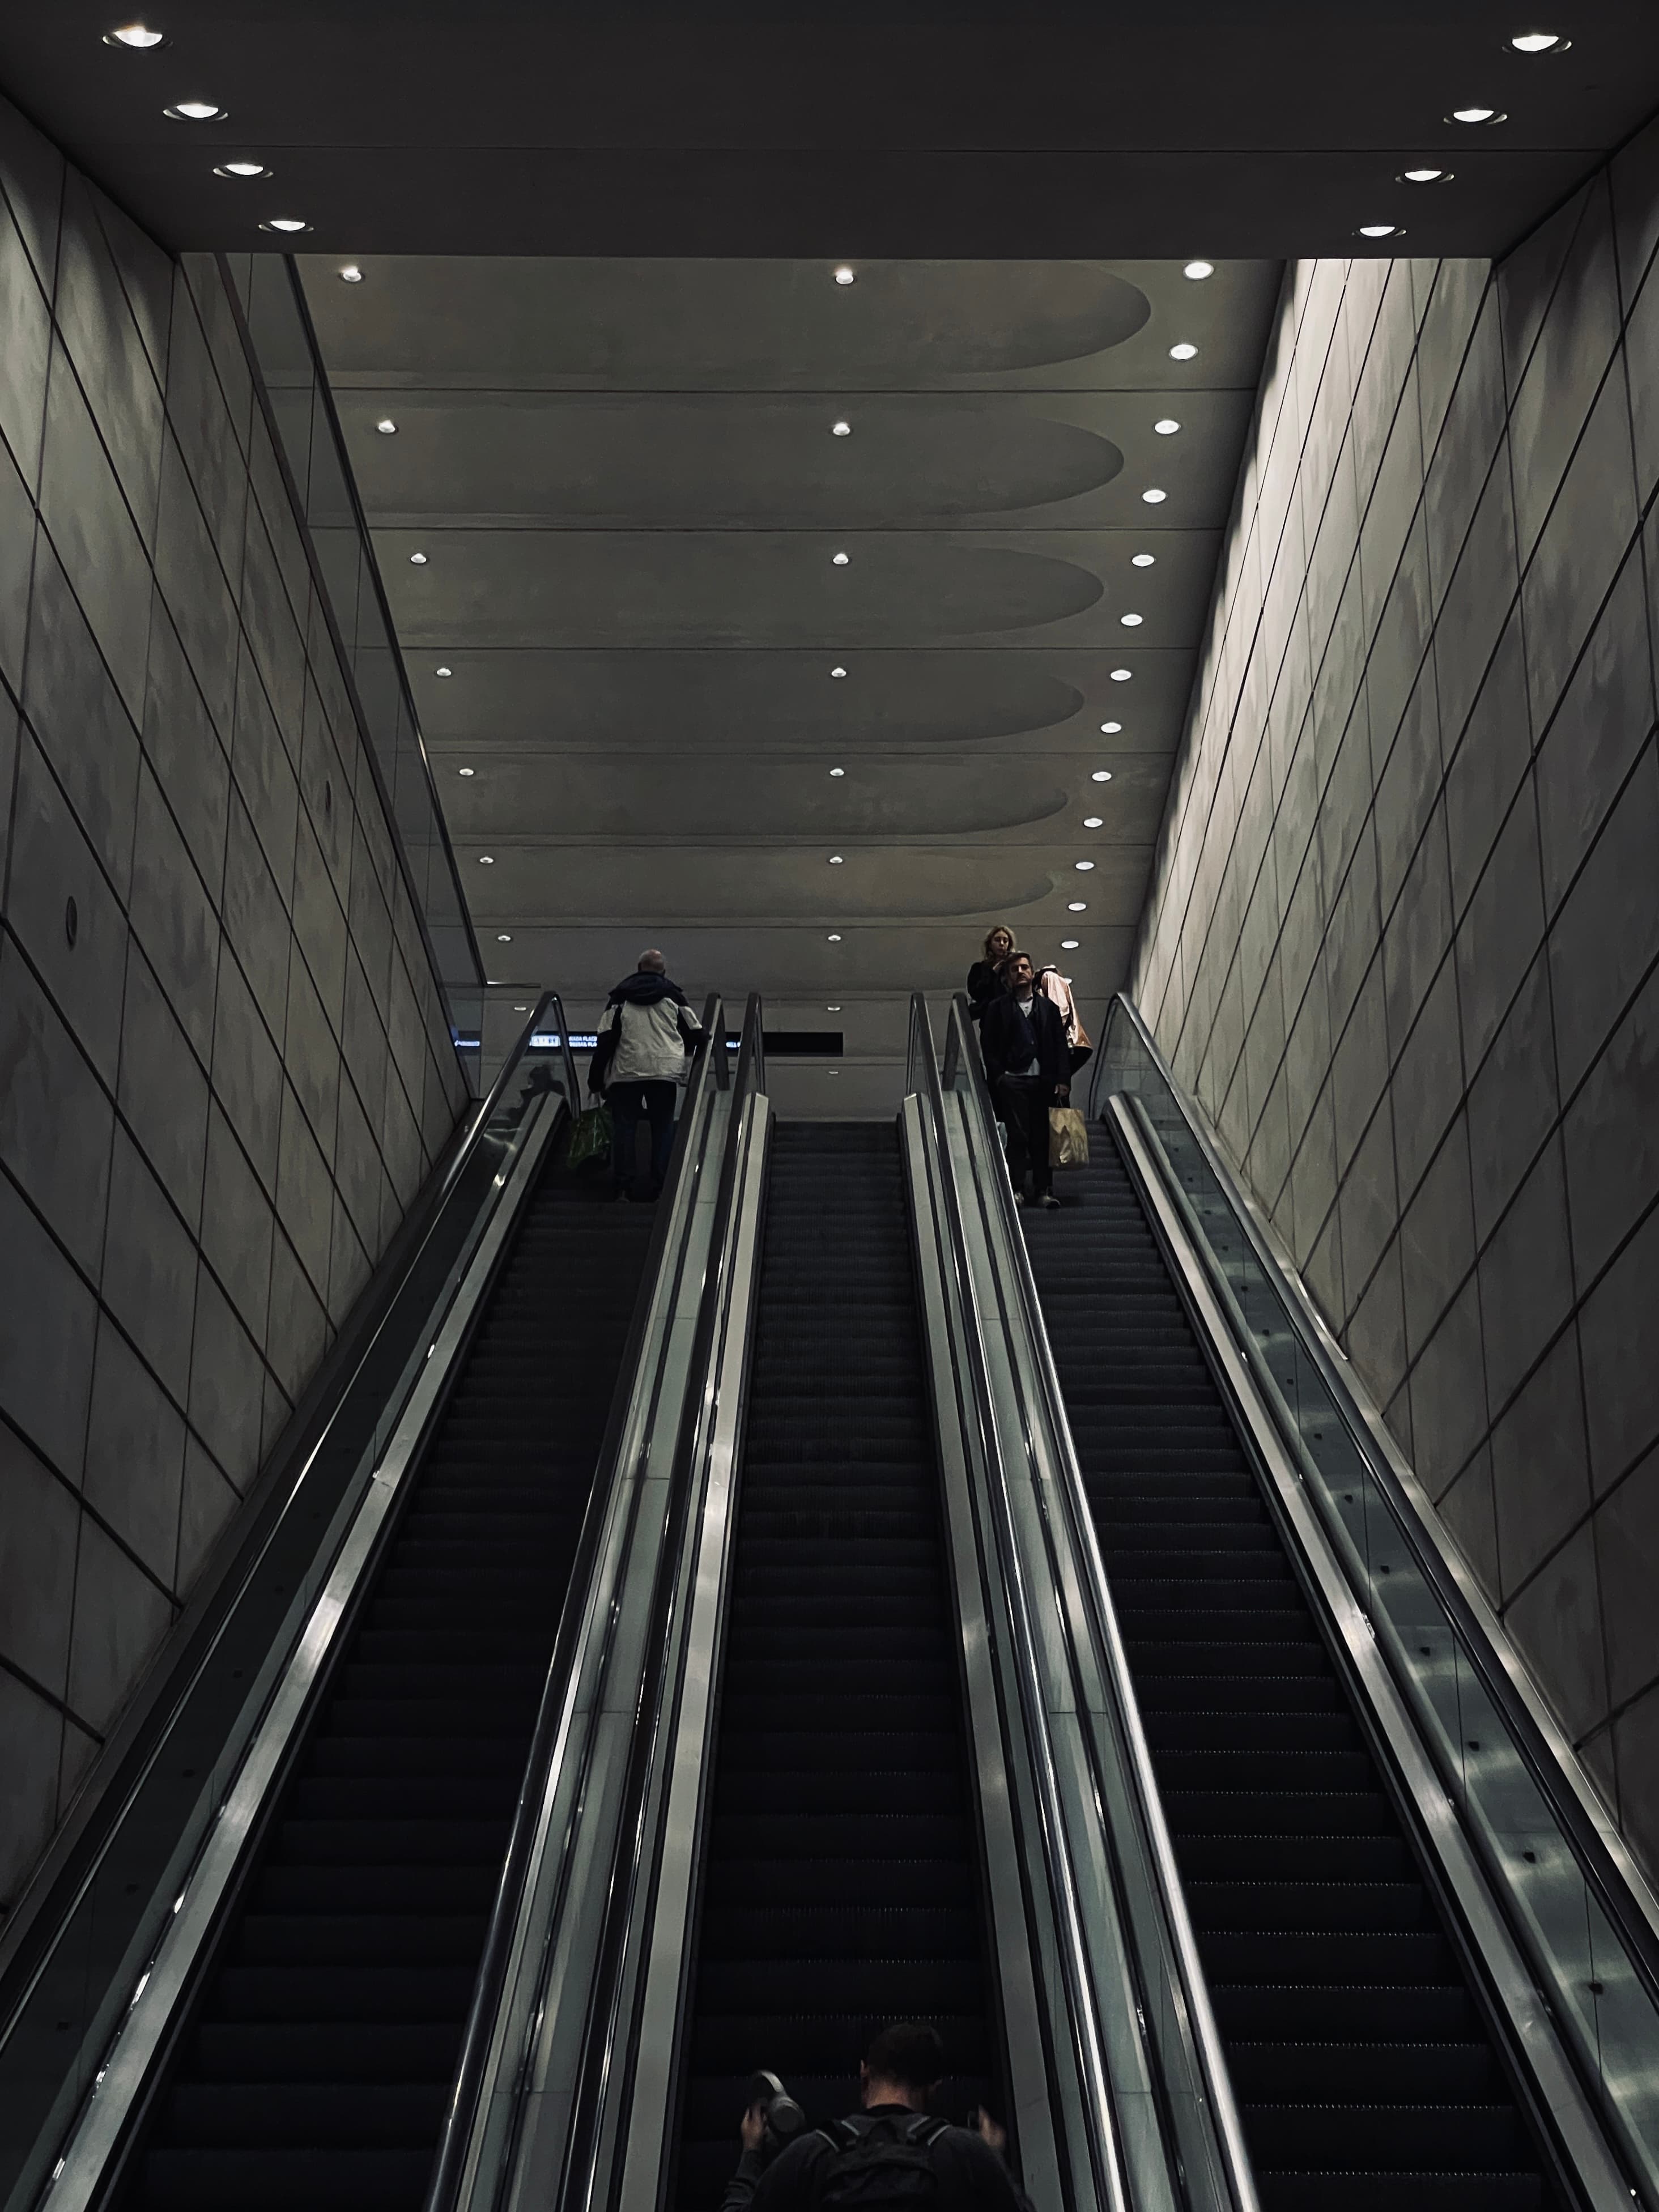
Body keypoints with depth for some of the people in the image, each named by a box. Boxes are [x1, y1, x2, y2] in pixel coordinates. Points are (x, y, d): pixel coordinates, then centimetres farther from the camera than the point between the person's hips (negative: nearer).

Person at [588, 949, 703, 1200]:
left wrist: (596, 1081, 6)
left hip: (626, 1071, 0)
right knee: (663, 1126, 6)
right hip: (665, 1071, 1)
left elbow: (606, 1039, 2)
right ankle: (658, 1185, -1)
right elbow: (695, 1034, 13)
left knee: (624, 1125, 4)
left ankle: (622, 1184, -4)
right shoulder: (673, 995, 11)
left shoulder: (620, 997, 8)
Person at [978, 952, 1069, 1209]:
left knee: (1042, 1137, 1)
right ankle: (1017, 1189, -4)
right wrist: (999, 1076, -8)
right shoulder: (998, 1008, 8)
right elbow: (988, 1046, 3)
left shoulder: (1049, 1008, 14)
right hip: (1013, 1080, -2)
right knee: (1018, 1136, -6)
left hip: (1044, 1081, 2)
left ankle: (1044, 1190, 3)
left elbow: (1061, 1046, 9)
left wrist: (1063, 1079, -1)